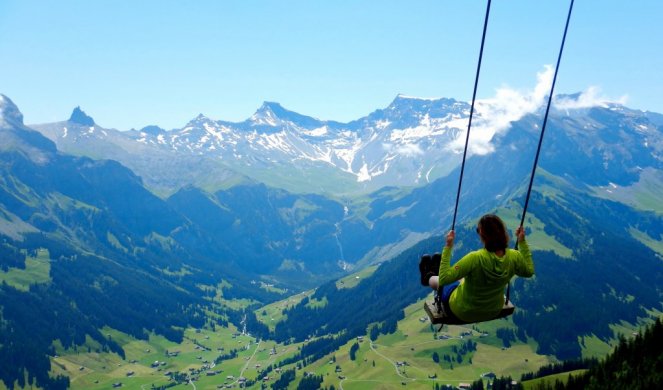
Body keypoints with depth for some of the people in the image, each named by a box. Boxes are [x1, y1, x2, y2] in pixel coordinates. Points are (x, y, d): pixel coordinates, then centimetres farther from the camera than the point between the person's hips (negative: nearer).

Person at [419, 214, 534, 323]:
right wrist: (522, 242, -1)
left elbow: (444, 279, -34)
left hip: (464, 312, -5)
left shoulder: (476, 258, -38)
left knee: (437, 280, 25)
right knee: (460, 277, 32)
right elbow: (529, 271, 1)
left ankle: (427, 277, 60)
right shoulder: (514, 257, -23)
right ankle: (436, 270, 62)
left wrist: (448, 247, -31)